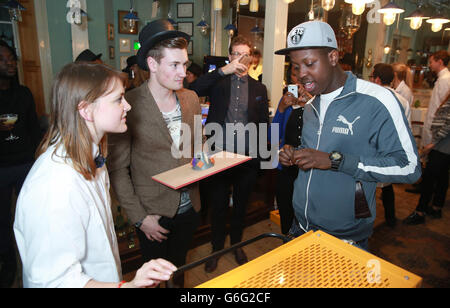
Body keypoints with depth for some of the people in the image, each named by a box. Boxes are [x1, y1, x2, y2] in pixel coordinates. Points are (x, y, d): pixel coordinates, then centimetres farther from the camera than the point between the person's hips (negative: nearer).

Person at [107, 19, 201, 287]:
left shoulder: (191, 98, 1)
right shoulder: (129, 105, -17)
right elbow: (118, 168, -13)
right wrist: (139, 217, -14)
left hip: (189, 207, 5)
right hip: (153, 213, -4)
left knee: (179, 266, 25)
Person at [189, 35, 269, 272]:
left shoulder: (259, 88, 8)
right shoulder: (218, 81, 2)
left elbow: (264, 123, 10)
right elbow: (194, 90, -18)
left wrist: (261, 154, -1)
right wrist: (224, 70, -24)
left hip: (247, 157, 2)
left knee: (240, 205, 18)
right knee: (218, 205, 11)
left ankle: (236, 244, 41)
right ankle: (217, 248, 32)